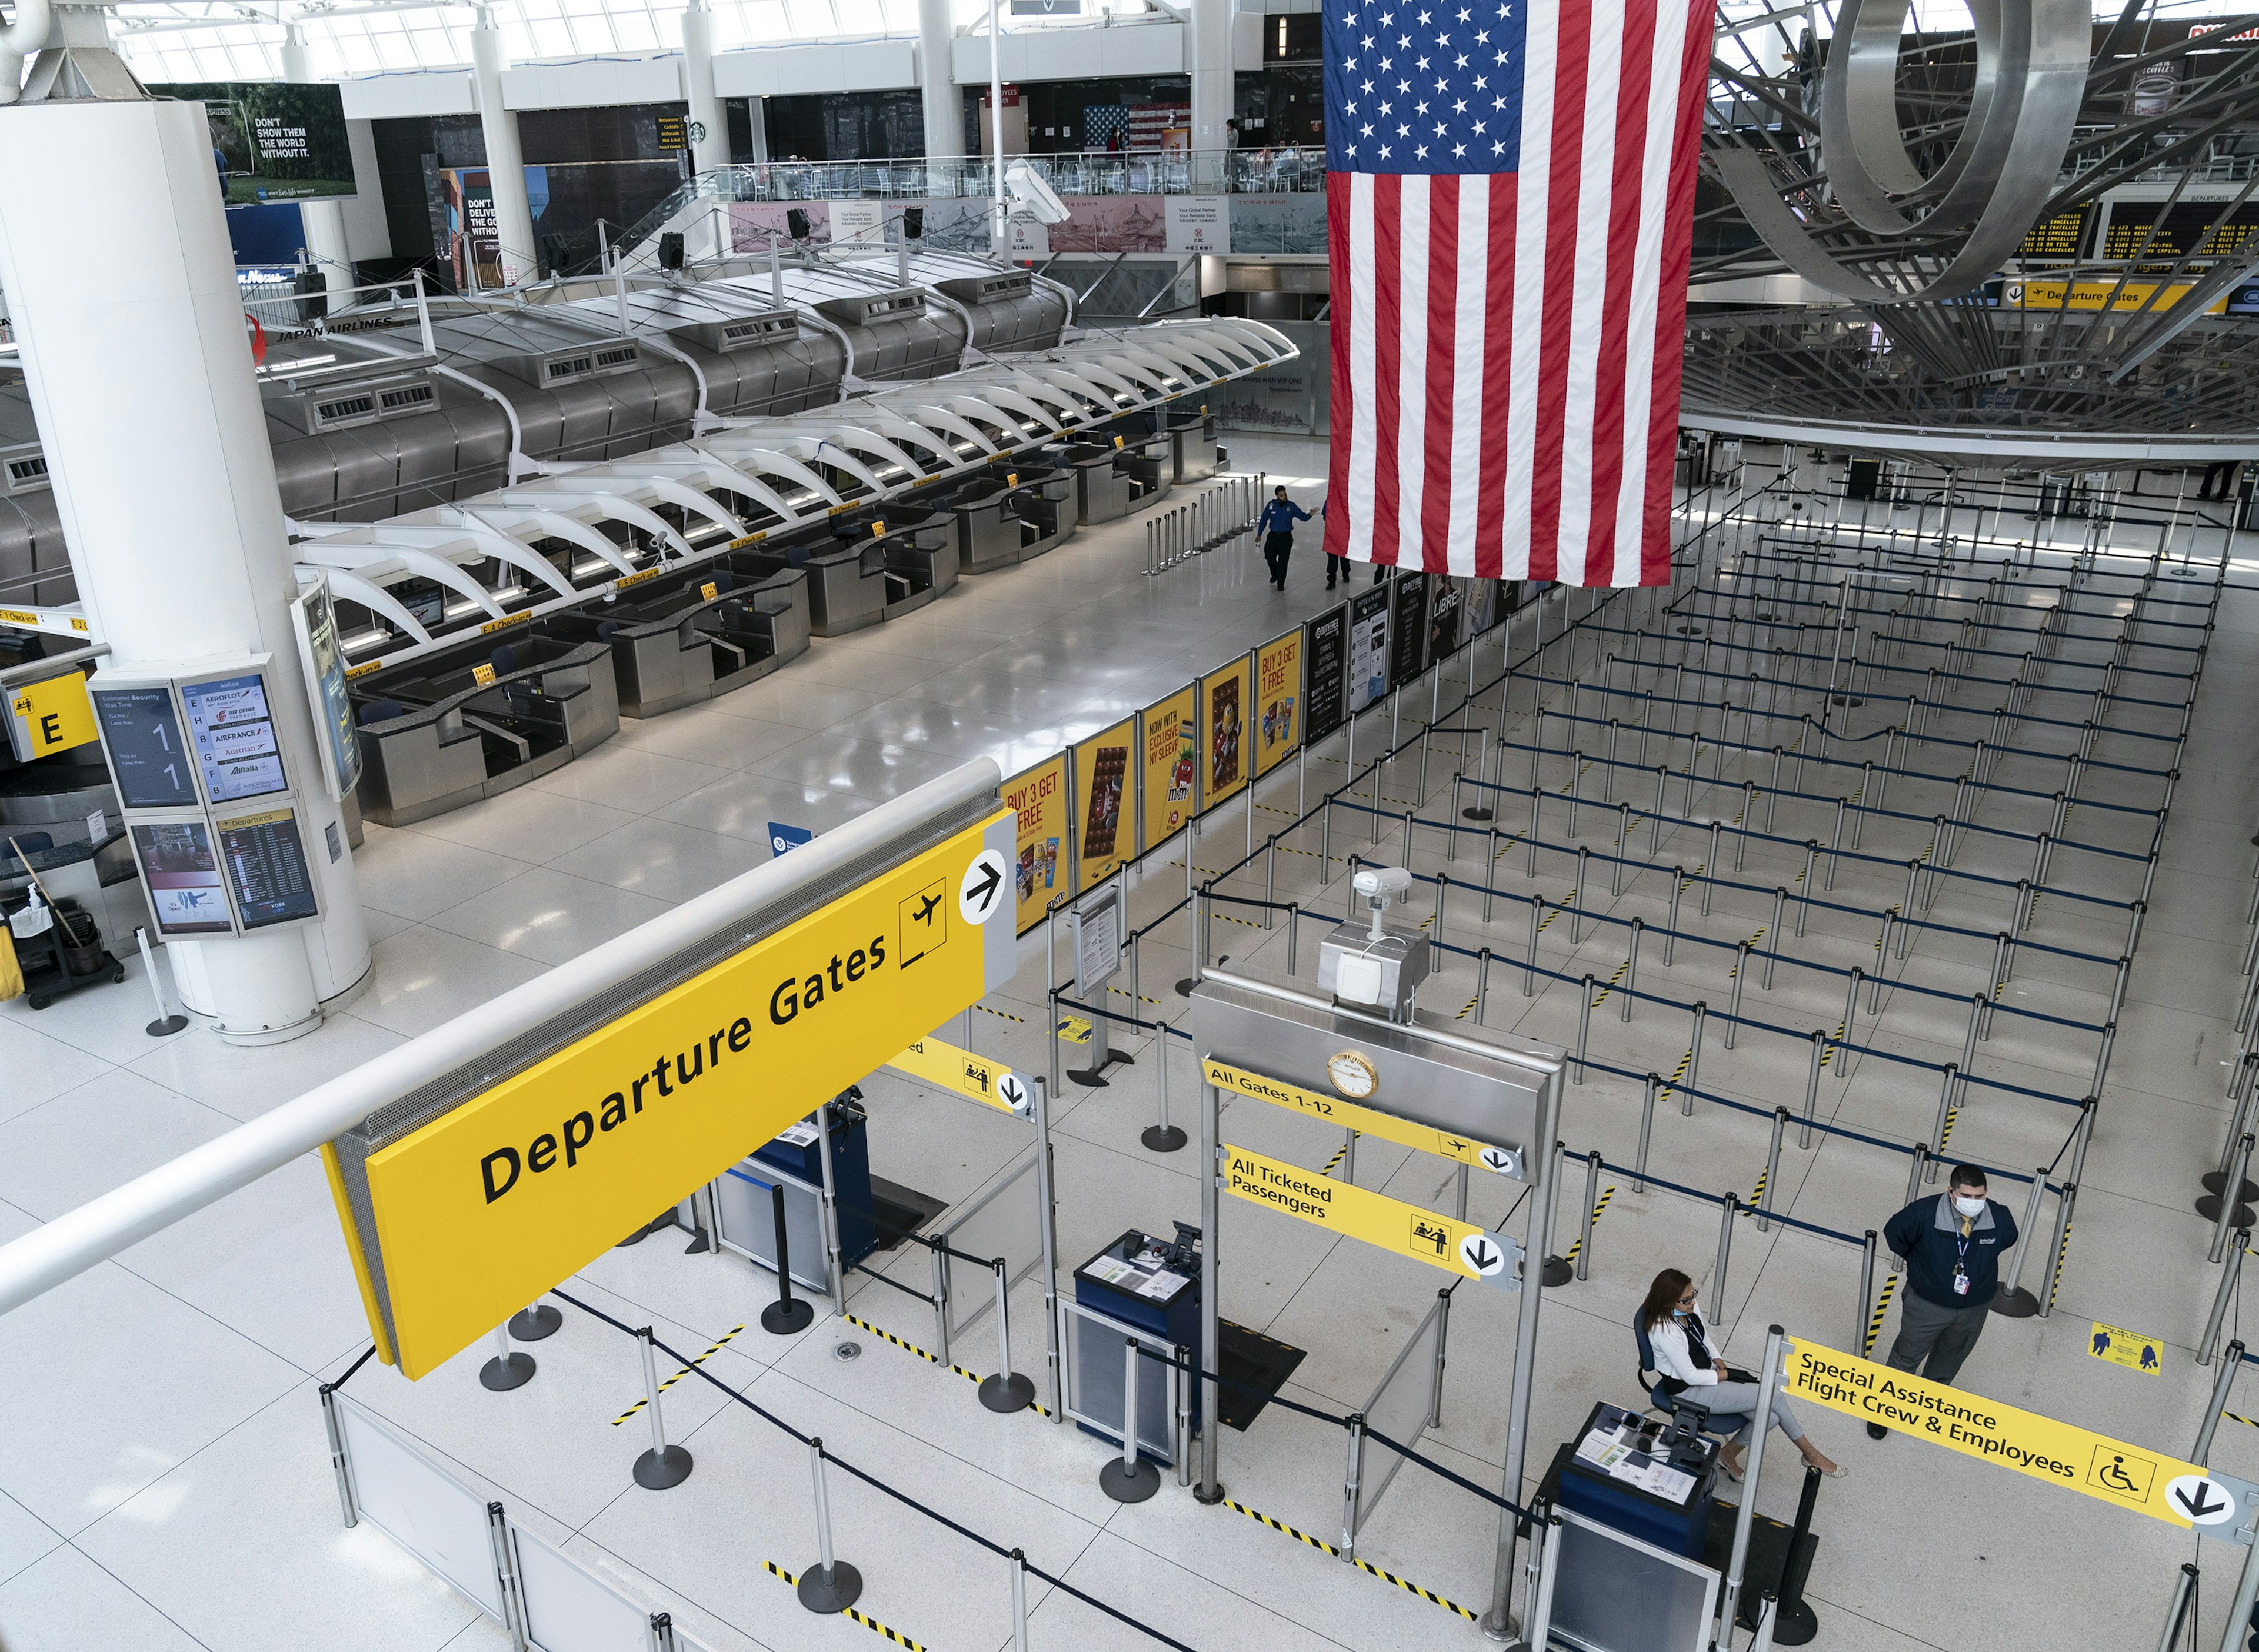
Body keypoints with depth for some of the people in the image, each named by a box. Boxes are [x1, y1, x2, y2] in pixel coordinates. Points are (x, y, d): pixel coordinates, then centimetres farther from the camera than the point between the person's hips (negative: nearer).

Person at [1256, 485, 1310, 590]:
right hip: (1273, 536, 1)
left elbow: (1302, 516, -4)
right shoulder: (1271, 505, -3)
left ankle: (1281, 583, 9)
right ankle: (1275, 574, 31)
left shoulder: (1291, 506, -4)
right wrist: (1259, 534, 5)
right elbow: (1264, 520, 4)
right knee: (1269, 556, 0)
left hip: (1286, 537, -1)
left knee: (1283, 561, -3)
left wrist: (1309, 515, -26)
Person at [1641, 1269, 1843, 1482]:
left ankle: (1729, 1455, 14)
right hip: (1688, 1391, -8)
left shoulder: (1691, 1308, -5)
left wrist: (1721, 1364, -1)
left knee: (1769, 1417, -10)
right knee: (1774, 1396, -13)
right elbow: (1690, 1377, -22)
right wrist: (1727, 1375, -12)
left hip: (1708, 1371, 8)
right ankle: (1811, 1454, 9)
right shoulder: (1665, 1331, -30)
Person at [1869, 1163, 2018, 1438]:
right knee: (1907, 1356, 14)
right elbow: (1893, 1233, -8)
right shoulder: (1924, 1214, -30)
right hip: (1926, 1304, -3)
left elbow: (2008, 1240, 6)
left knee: (1949, 1360, 26)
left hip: (1974, 1310, 3)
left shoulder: (2001, 1219, -22)